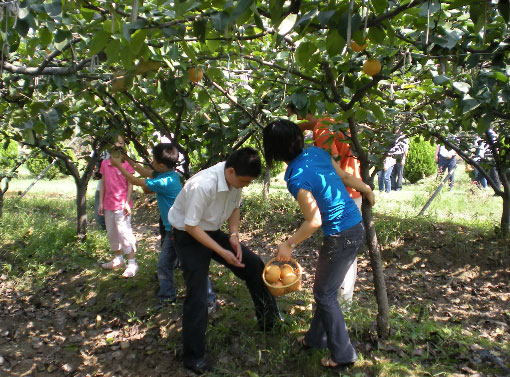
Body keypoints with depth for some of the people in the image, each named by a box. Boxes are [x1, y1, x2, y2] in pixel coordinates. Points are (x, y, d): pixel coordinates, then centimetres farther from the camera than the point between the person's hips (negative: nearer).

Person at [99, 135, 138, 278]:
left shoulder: (127, 163, -6)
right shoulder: (105, 163, 8)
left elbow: (130, 184, -6)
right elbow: (103, 184, 11)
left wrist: (127, 202, -12)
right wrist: (100, 202, 8)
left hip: (121, 205, -6)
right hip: (108, 204, 6)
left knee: (124, 233, -6)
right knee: (111, 234, 15)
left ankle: (132, 263, 2)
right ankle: (118, 259, 31)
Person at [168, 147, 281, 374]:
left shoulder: (235, 180, -13)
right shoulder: (203, 185, -36)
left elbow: (235, 207, 6)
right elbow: (191, 226, -28)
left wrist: (233, 234, -10)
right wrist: (222, 252, -26)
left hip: (212, 231, 7)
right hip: (189, 237, -7)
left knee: (254, 265, 5)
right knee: (198, 294, -12)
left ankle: (269, 321, 24)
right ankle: (193, 357, 6)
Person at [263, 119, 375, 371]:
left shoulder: (296, 179, -24)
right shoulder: (316, 152, -2)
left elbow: (314, 222, -21)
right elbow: (344, 176, 10)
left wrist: (289, 244, -10)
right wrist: (367, 190, 26)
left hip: (341, 237, -9)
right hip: (356, 226, 9)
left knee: (325, 294, 9)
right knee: (325, 288, 22)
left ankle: (343, 355, 23)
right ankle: (317, 338, 39)